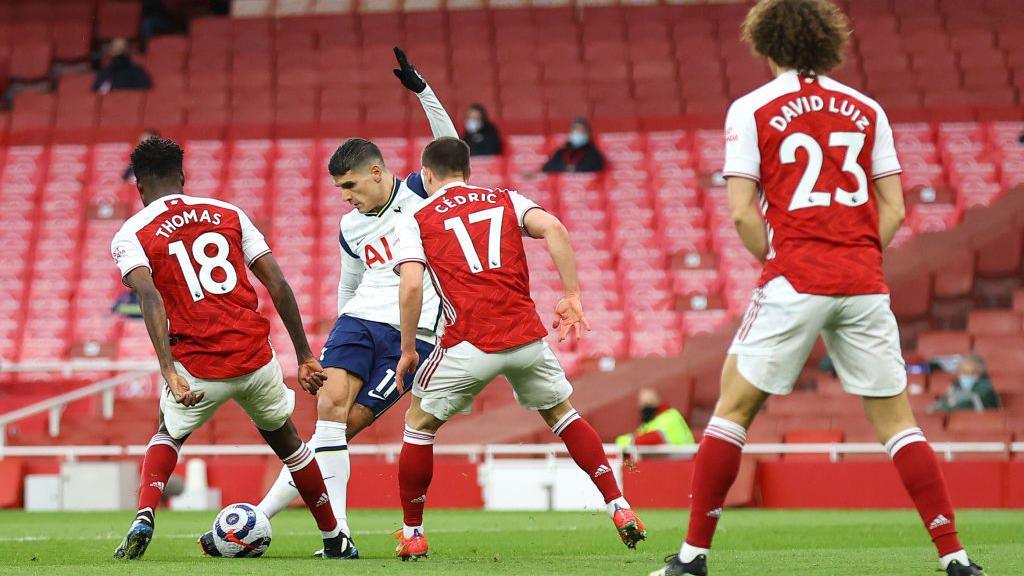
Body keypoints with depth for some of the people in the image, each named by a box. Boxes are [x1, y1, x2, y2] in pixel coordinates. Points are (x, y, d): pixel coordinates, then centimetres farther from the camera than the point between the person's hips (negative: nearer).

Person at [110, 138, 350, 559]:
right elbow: (278, 285, 8)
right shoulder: (228, 214, 13)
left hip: (198, 366, -2)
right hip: (255, 358, 2)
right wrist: (305, 357, 12)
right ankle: (336, 540, 30)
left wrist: (168, 370, -23)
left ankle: (144, 517, 3)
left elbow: (150, 297, -16)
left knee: (167, 436, 28)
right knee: (285, 440, 27)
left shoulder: (130, 236, 3)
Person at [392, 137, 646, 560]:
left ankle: (412, 535, 18)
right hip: (527, 336, 3)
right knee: (561, 414, 24)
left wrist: (407, 350, 2)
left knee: (419, 424, 17)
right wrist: (572, 297, -1)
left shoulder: (415, 219, 8)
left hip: (469, 343, -3)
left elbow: (411, 287, -7)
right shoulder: (505, 200, 16)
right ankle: (619, 509, 15)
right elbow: (553, 228, -3)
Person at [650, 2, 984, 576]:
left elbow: (743, 212, -4)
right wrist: (857, 260, 14)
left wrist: (773, 259, 10)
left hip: (794, 282, -3)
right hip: (865, 284, 3)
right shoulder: (867, 109, 12)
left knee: (733, 410, 7)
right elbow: (894, 210, 9)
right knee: (896, 419, 8)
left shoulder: (751, 109, 2)